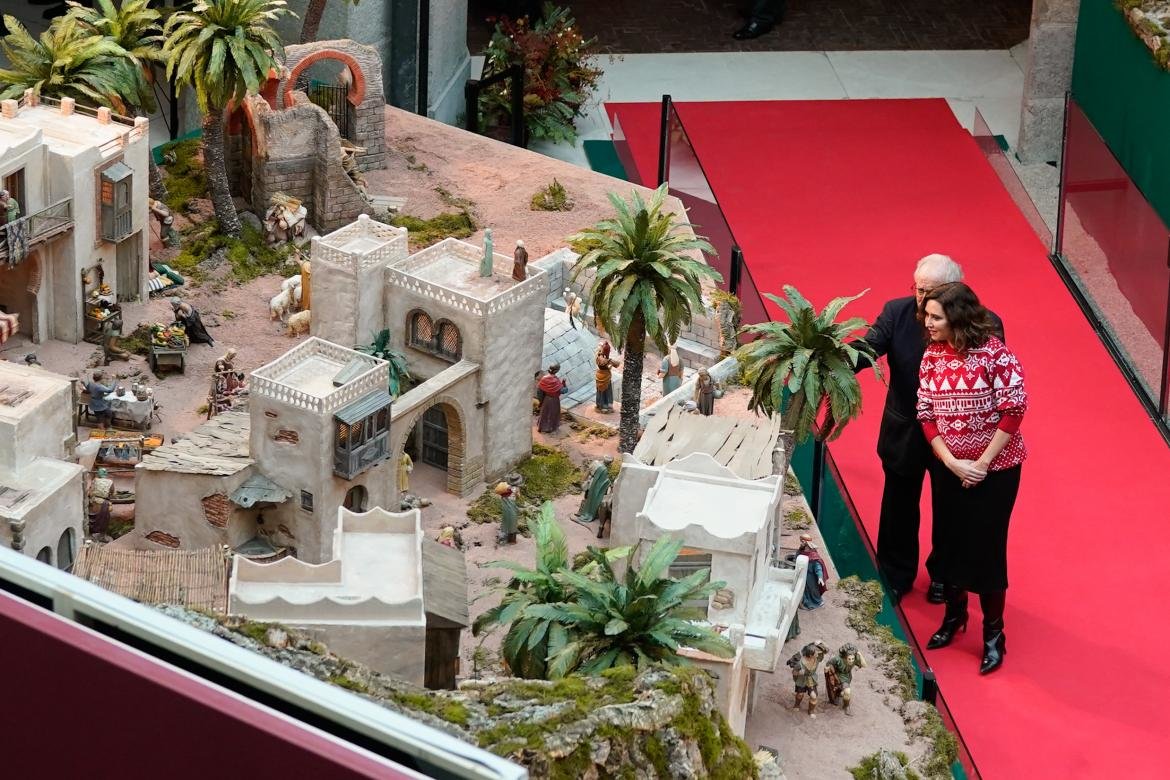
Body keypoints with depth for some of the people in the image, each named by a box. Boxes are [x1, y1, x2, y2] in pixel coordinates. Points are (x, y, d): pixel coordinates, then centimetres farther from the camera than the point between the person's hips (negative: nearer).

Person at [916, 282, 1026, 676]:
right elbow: (926, 413, -2)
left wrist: (982, 463, -17)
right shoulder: (932, 355, -2)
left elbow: (1014, 409, -18)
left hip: (994, 468, -5)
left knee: (985, 548, -1)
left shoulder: (993, 352, -18)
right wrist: (952, 463, -13)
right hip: (947, 467, 5)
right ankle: (954, 614, 36)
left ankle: (993, 633, 14)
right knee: (948, 541, 14)